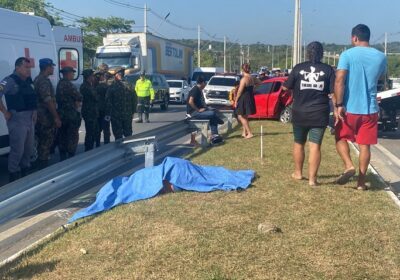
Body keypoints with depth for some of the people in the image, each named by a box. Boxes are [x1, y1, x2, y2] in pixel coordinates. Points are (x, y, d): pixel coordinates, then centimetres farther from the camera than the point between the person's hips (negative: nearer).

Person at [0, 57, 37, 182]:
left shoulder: (28, 82, 13)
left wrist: (35, 111, 9)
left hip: (29, 119, 8)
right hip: (17, 119, -8)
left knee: (29, 148, 16)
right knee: (17, 149, -3)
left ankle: (25, 171, 30)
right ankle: (14, 175, 10)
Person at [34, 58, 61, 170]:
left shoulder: (38, 79, 15)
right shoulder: (44, 81, -18)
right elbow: (48, 101, -24)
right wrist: (56, 117, -21)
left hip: (41, 117, 10)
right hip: (47, 118, -10)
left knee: (43, 143, 17)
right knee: (46, 144, -3)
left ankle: (41, 166, 26)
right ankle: (43, 168, 3)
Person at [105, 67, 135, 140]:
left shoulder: (112, 87, -9)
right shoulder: (128, 86, 3)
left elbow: (108, 101, -9)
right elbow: (133, 100, 8)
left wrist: (107, 114, -4)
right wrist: (132, 112, 16)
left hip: (116, 115, -4)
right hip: (128, 115, 4)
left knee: (118, 135, 2)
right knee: (128, 134, 14)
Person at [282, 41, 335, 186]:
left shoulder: (298, 68, -1)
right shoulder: (328, 70, -2)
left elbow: (285, 87, 4)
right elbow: (333, 92, -7)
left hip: (300, 113, 1)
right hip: (319, 114, -1)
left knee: (298, 143, 18)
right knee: (315, 146, 0)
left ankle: (298, 173, 29)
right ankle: (312, 178, -1)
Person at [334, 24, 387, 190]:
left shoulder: (347, 55, -9)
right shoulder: (380, 57, 3)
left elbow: (339, 81, -18)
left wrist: (338, 105, -16)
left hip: (349, 108, -3)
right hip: (370, 109, 3)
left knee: (341, 138, 17)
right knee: (364, 145, 9)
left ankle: (349, 165, -4)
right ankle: (361, 182, 12)